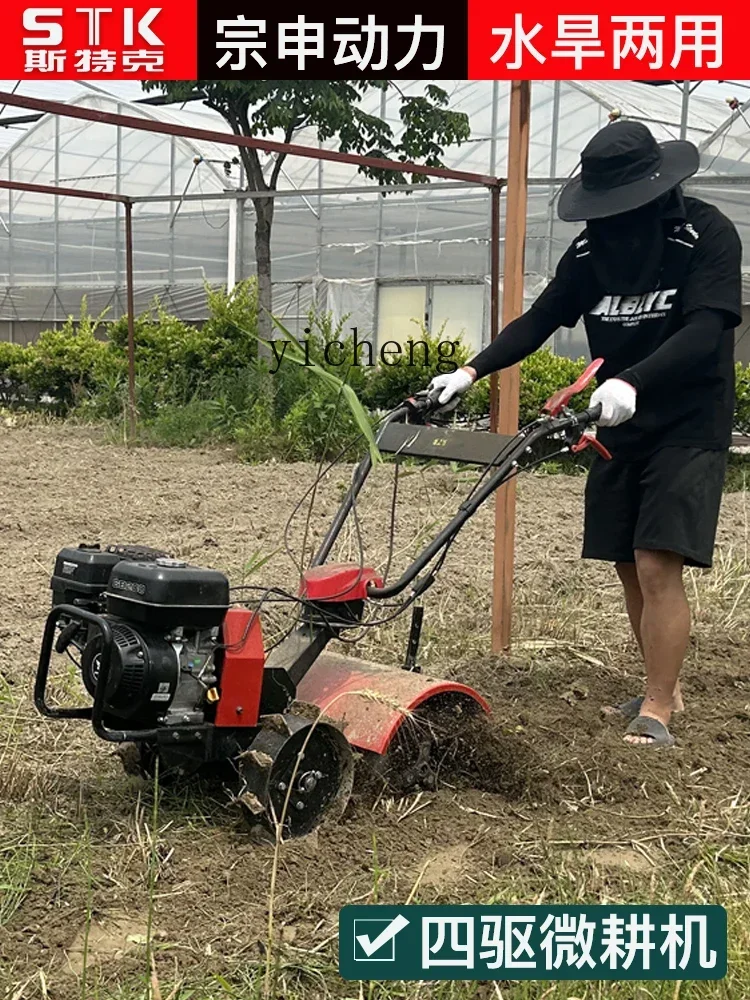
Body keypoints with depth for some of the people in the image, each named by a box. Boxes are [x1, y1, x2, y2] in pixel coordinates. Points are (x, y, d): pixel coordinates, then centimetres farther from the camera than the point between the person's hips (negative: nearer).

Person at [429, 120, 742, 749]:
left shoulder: (706, 233, -12)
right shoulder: (593, 248, 5)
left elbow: (705, 329, -23)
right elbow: (539, 320, 7)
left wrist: (631, 382, -37)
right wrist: (472, 372, -5)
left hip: (687, 430, -6)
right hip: (619, 431, 6)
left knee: (657, 566, -14)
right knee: (630, 567, 8)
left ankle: (656, 714, -7)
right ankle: (666, 689, 24)